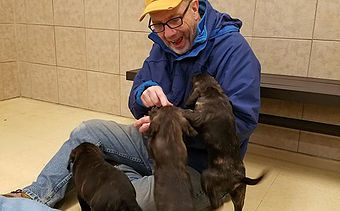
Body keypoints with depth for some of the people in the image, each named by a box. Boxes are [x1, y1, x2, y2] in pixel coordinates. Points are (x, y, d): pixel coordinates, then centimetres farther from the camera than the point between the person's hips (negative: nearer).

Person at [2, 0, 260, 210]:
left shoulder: (232, 49, -19)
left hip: (200, 164, -7)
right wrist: (144, 95, -18)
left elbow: (242, 121, -25)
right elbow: (138, 109, 7)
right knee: (87, 131, 8)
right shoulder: (163, 46, 3)